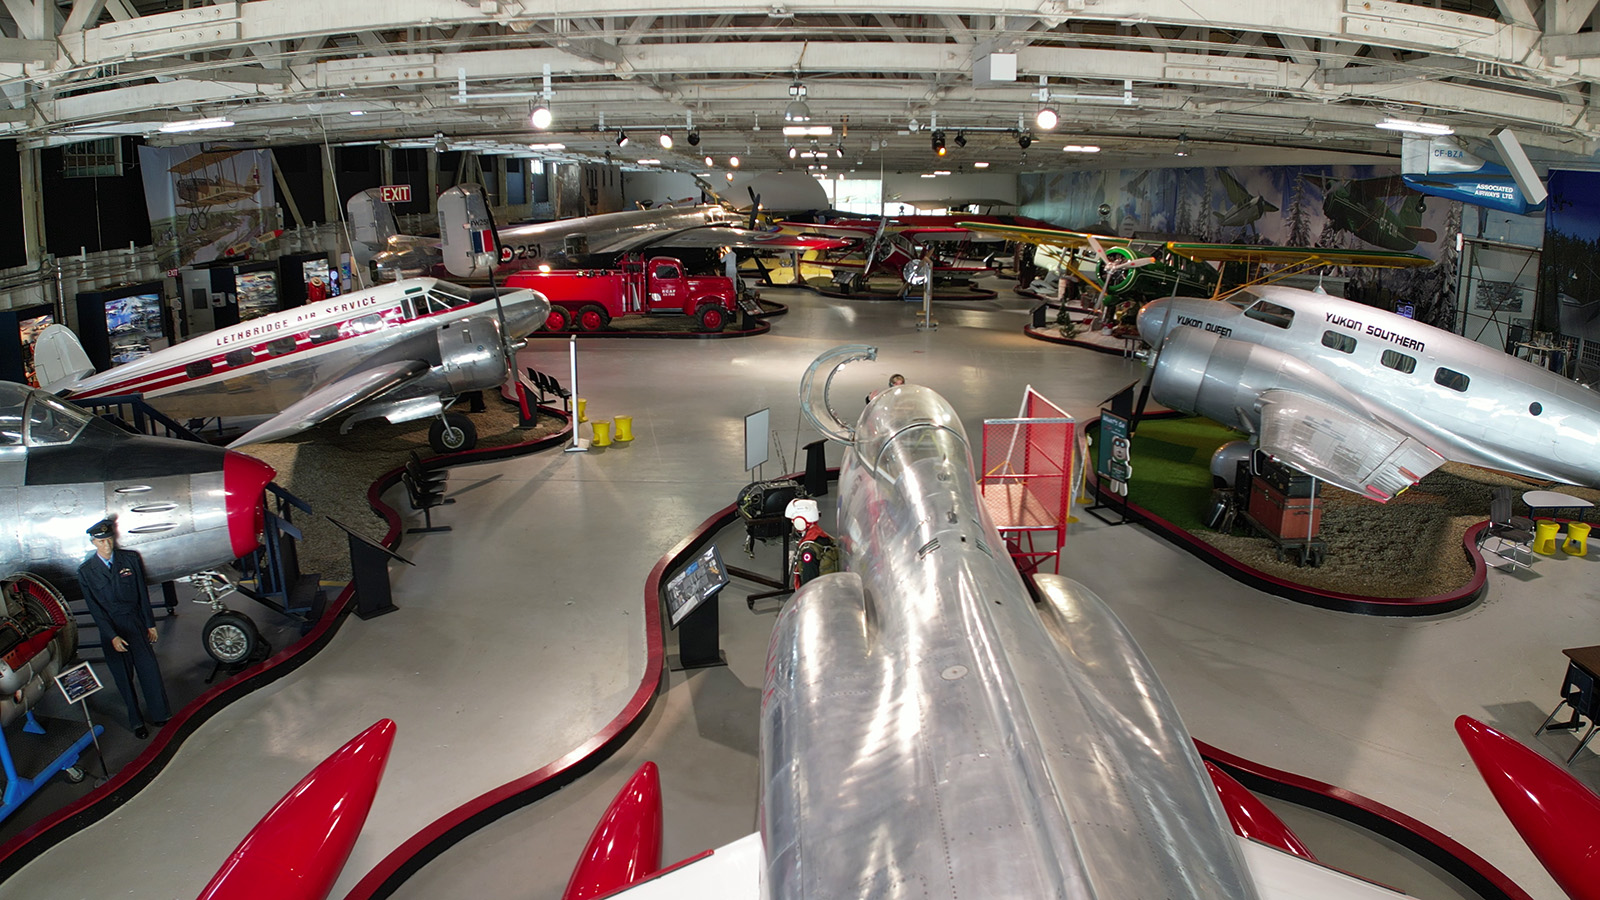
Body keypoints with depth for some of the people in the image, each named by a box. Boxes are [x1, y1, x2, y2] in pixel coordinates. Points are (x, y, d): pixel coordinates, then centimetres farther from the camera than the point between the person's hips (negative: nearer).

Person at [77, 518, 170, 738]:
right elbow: (95, 608, -6)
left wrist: (150, 624, 5)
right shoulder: (86, 571, -4)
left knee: (149, 670, 1)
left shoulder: (130, 559, 0)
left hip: (136, 624, 1)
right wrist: (112, 636, -13)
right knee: (123, 677, 7)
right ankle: (136, 722, 19)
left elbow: (143, 593, 5)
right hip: (110, 629, -1)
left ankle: (160, 715, 15)